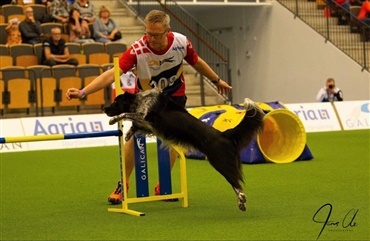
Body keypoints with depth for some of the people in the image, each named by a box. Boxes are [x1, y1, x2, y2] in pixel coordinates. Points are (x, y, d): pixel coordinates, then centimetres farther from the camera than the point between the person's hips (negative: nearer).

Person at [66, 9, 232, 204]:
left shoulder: (181, 42, -22)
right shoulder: (137, 50, -32)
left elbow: (197, 62, -1)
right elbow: (112, 73, -39)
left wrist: (216, 80, 13)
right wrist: (83, 92, -50)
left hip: (175, 95, 2)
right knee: (134, 137, -10)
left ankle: (163, 187, 15)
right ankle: (122, 184, 6)